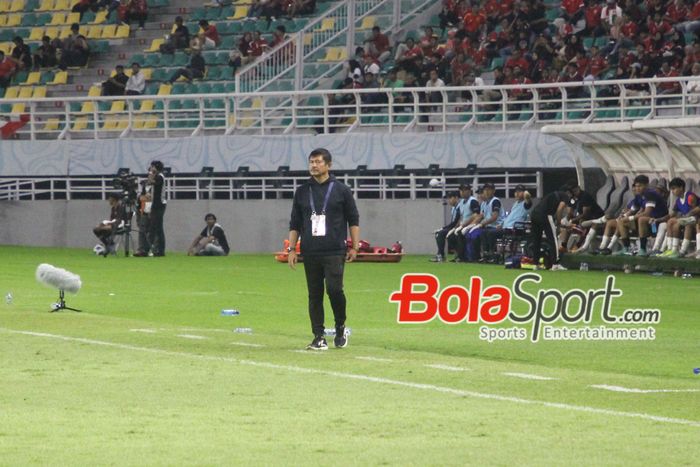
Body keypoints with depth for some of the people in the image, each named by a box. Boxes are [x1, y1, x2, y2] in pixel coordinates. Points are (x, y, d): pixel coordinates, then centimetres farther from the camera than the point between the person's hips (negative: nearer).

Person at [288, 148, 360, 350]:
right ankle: (319, 337, 7)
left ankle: (340, 327, 7)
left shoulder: (341, 190, 4)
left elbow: (353, 220, 7)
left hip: (334, 251, -3)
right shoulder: (302, 192, 12)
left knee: (334, 288, -15)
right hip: (310, 252, 3)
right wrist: (291, 249, 7)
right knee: (315, 295, 3)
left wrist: (354, 247, 0)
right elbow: (295, 224, 15)